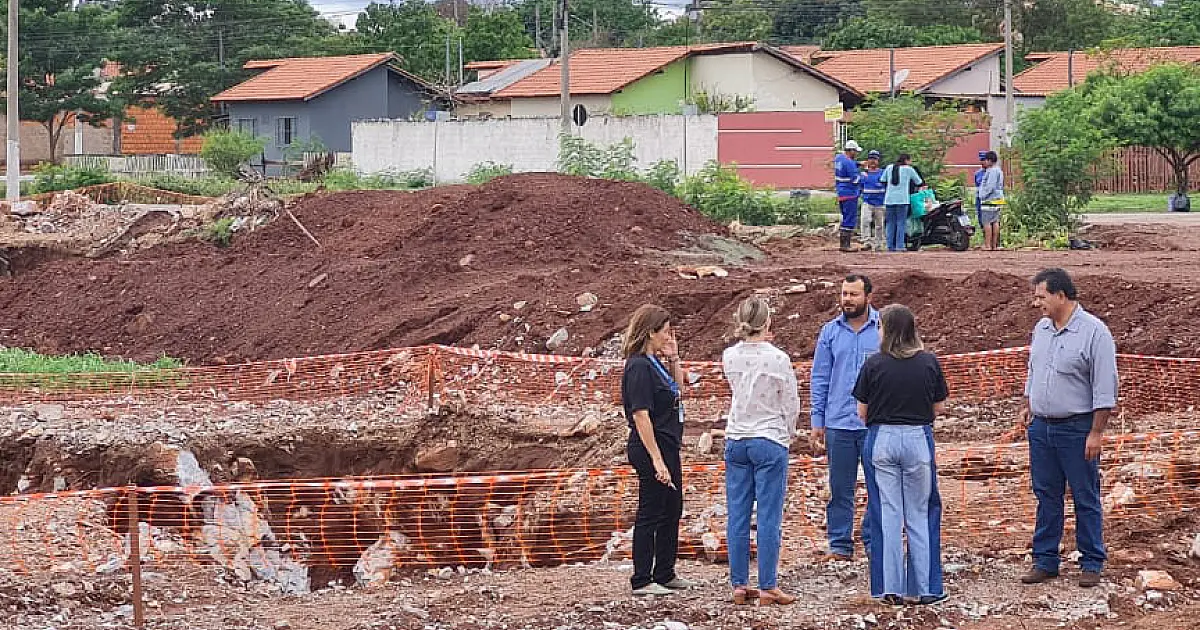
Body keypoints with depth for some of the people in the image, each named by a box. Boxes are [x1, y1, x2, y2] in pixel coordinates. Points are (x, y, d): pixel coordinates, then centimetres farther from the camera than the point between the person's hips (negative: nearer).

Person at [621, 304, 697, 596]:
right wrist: (657, 460, -25)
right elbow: (641, 416, -22)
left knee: (672, 511, 18)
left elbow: (677, 388, 27)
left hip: (668, 447, 10)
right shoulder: (639, 367, -18)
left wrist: (674, 358, 11)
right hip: (650, 450, -10)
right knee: (650, 514, -2)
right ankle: (641, 581, 6)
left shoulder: (655, 363, 10)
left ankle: (665, 574, 29)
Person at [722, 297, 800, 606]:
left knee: (737, 515, 8)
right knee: (769, 517, 0)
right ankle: (767, 588, 1)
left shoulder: (729, 357, -2)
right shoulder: (778, 359, -14)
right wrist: (786, 436, 13)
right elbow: (791, 405, -5)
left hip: (736, 440, 5)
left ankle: (739, 585, 11)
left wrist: (745, 337, 12)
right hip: (770, 441, -4)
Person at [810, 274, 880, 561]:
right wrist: (817, 422, 4)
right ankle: (840, 544, 11)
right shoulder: (830, 332, 7)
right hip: (838, 424, 2)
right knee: (840, 488, 5)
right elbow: (820, 379, 9)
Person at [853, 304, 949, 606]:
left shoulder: (874, 364, -7)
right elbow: (938, 407, 6)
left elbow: (862, 412, -1)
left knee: (886, 514, 6)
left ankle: (889, 587, 7)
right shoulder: (929, 363, -3)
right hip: (918, 438, 1)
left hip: (881, 439, -1)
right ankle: (921, 588, 9)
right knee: (920, 514, 9)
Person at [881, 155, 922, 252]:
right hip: (902, 200, -3)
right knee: (901, 223, -1)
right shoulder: (909, 169, 1)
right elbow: (919, 182, 8)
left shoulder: (889, 168, 10)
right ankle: (899, 246, -7)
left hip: (889, 199, 3)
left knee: (890, 223, 7)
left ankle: (890, 246, 5)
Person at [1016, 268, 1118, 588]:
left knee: (1086, 499, 2)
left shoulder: (1093, 331, -12)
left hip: (1077, 429, -6)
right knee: (1046, 496, 10)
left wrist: (1096, 433, -15)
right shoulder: (1041, 329, 9)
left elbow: (1104, 387, -13)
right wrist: (1027, 407, 15)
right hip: (1041, 427, 6)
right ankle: (1045, 561, 17)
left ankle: (1092, 563, 10)